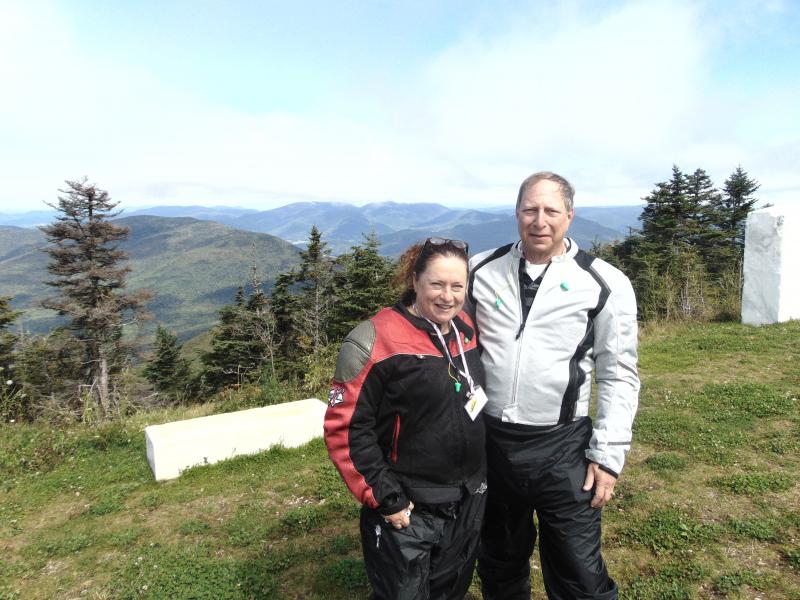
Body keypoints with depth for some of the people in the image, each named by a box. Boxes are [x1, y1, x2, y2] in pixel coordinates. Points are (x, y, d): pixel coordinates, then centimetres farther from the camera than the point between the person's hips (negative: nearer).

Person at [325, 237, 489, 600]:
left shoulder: (466, 330, 1)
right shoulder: (377, 341, -20)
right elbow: (344, 428, -19)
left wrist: (479, 474, 13)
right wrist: (383, 498, -17)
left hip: (470, 503, 7)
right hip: (406, 513, -6)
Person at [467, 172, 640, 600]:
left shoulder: (605, 284, -6)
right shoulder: (481, 271, 0)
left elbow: (619, 375, -3)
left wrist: (608, 454, -6)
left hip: (563, 448, -2)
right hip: (487, 439, 3)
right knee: (498, 566, 22)